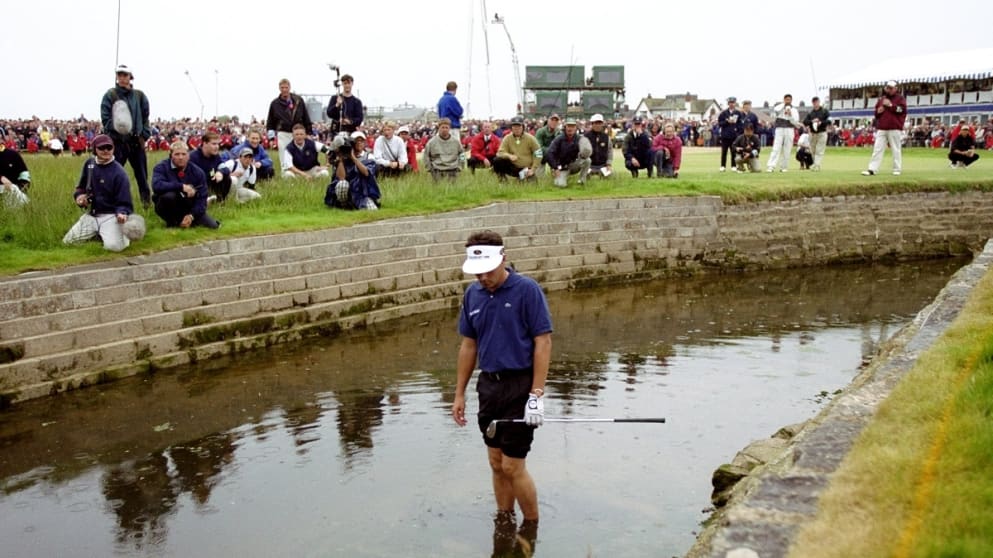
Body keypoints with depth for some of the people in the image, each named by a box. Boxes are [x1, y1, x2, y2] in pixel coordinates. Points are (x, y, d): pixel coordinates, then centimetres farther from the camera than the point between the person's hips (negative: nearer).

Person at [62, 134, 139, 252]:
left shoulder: (118, 172, -16)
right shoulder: (89, 164, 3)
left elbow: (124, 202, -16)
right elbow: (81, 186, 20)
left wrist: (122, 213, -38)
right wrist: (78, 195, -2)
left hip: (111, 216, -6)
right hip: (91, 215, 6)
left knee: (113, 246, -31)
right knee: (67, 242, 1)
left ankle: (124, 234, 5)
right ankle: (98, 233, 23)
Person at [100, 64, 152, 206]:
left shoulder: (139, 95, 8)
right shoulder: (110, 95, 1)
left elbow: (145, 117, 9)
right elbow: (105, 117, -2)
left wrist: (144, 135, 1)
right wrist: (113, 131, -12)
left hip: (136, 140, 2)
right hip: (117, 141, -2)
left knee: (141, 174, 9)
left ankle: (147, 201, 18)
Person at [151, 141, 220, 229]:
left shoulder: (197, 172, -5)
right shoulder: (162, 167, -12)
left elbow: (202, 198, -6)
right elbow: (156, 185, -32)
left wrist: (191, 215, -20)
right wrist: (182, 187, -35)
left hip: (189, 209, 3)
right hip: (170, 209, -3)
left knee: (212, 226, -14)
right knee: (169, 196, -36)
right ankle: (171, 222, -9)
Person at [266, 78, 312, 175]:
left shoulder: (299, 100, 5)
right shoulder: (275, 103, 4)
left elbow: (306, 118, 8)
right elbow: (270, 122, 9)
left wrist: (309, 132, 4)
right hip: (282, 134, -1)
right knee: (285, 161, -2)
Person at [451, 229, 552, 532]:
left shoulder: (527, 290, -12)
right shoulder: (472, 294, 6)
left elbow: (543, 342, -13)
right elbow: (468, 345, 13)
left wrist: (537, 394, -18)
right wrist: (459, 393, 12)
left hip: (520, 385, -6)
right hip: (488, 385, 6)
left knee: (513, 466, -3)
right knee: (497, 464, 12)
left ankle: (532, 528, 15)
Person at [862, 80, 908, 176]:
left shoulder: (900, 98, 5)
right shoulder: (881, 99, 18)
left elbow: (903, 109, -10)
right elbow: (876, 112, 22)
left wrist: (890, 105, -13)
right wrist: (878, 111, -1)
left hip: (895, 128, -4)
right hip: (881, 129, 4)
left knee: (896, 150, -1)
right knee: (877, 149, -1)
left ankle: (897, 169, 6)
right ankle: (872, 169, -3)